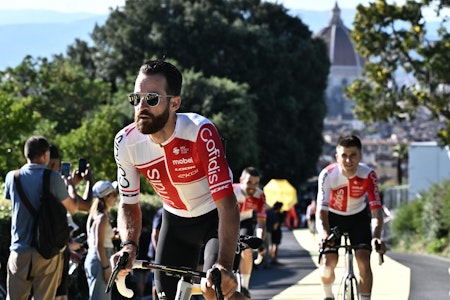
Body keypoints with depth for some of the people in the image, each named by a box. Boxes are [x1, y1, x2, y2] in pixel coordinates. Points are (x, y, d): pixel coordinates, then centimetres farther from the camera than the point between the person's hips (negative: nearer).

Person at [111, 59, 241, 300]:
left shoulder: (200, 133, -34)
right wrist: (129, 246, -28)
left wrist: (224, 264, -49)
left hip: (214, 215, -4)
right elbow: (128, 204, -7)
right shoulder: (126, 143, -20)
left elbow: (226, 203, -38)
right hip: (175, 219, 4)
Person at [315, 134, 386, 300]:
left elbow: (376, 210, -32)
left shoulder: (368, 175, -28)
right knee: (328, 263, -13)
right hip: (333, 216, -1)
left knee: (364, 261, -16)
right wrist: (324, 235, -54)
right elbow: (321, 211, -34)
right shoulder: (327, 175, -30)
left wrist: (376, 236, -51)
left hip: (359, 216, 1)